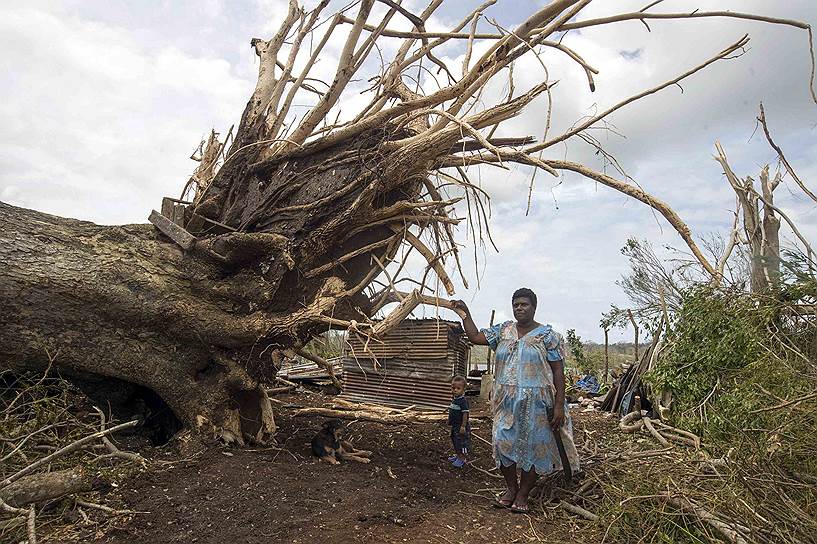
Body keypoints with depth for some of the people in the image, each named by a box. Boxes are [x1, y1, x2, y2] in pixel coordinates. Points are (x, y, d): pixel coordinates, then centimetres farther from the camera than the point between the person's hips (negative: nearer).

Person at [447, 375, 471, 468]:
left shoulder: (463, 401, -23)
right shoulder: (454, 399, 4)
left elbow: (465, 414, -23)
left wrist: (463, 426, -24)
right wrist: (450, 421, 19)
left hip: (461, 426, -9)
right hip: (454, 425, 9)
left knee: (462, 442, 3)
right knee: (455, 440, 21)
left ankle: (462, 458, 17)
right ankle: (457, 455, 37)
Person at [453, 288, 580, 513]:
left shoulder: (547, 334, -3)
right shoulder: (503, 330, 9)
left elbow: (558, 371, -5)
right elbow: (475, 337, 8)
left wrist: (559, 405, -10)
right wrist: (465, 313, 2)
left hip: (536, 401, -3)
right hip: (507, 400, 4)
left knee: (532, 446, 5)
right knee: (503, 442, 4)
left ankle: (522, 495, 23)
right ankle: (511, 488, 26)